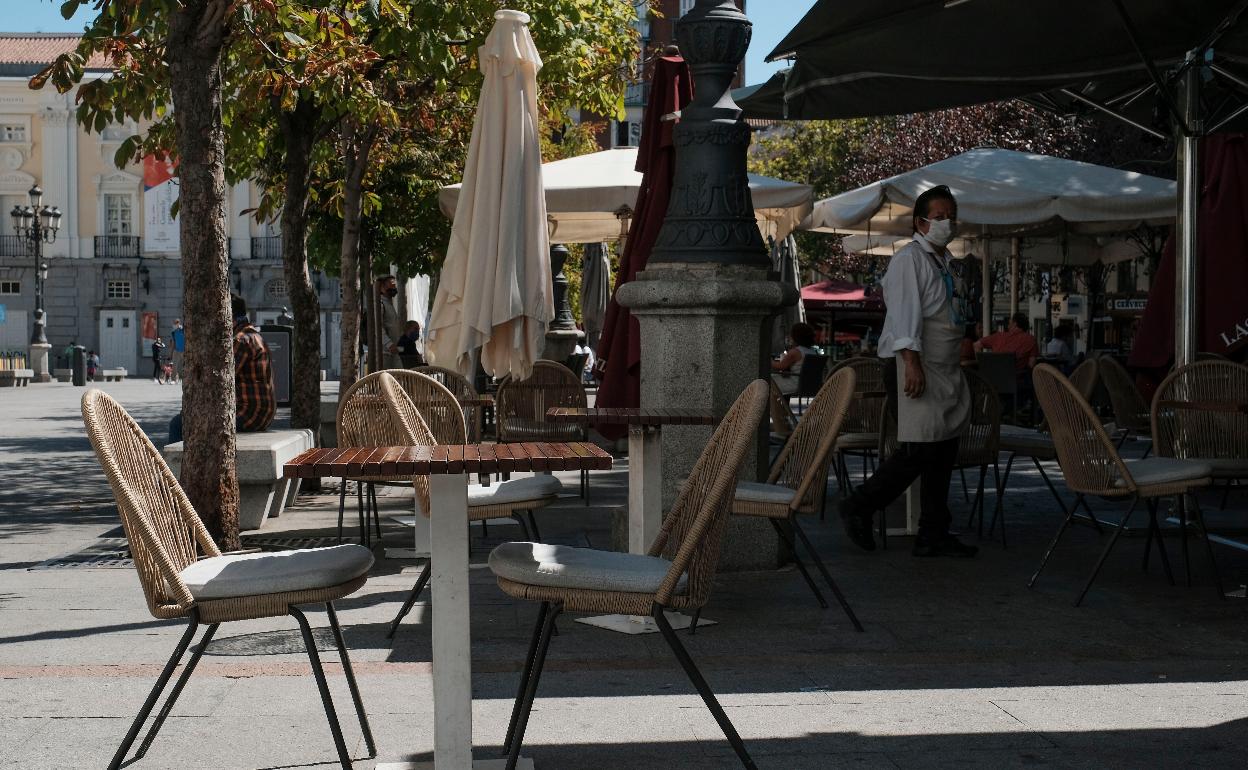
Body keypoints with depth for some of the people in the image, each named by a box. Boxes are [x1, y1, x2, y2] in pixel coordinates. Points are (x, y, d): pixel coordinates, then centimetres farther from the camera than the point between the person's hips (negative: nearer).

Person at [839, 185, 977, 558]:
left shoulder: (949, 264, 20)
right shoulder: (909, 258, -8)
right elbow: (904, 313, -18)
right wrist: (912, 364, -26)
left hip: (946, 369, 9)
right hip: (913, 365, -9)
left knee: (944, 451, 7)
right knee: (919, 451, -14)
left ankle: (934, 535, 13)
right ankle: (858, 507, 1)